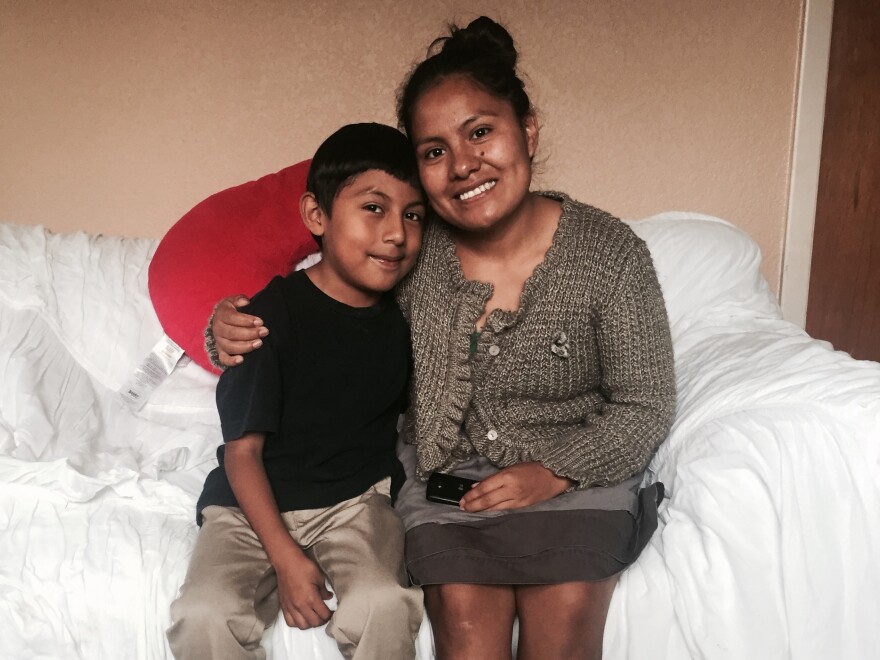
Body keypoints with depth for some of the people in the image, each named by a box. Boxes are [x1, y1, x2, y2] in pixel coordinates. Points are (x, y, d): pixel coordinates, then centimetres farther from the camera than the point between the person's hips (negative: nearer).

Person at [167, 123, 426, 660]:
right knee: (204, 616, -27)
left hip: (357, 499, 2)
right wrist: (284, 556, -17)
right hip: (254, 502, -2)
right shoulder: (275, 313, -13)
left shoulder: (404, 319, 1)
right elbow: (243, 449, -11)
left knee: (384, 605, -27)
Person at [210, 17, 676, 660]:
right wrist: (236, 331, -15)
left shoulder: (610, 252, -9)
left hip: (578, 469, 0)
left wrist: (555, 473, -16)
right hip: (445, 471, 1)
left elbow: (644, 407, -3)